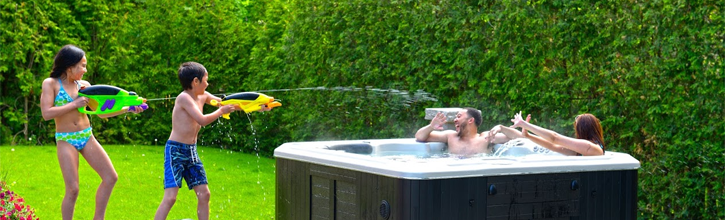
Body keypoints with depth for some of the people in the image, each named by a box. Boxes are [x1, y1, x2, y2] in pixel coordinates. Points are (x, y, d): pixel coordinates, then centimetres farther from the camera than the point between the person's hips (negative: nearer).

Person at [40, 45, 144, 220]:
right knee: (72, 189, -8)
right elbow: (46, 113, -18)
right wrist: (75, 104, -18)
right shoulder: (51, 84, -6)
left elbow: (102, 113, 9)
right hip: (66, 140, -5)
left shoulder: (84, 85, 6)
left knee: (110, 177, 1)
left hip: (87, 137, 5)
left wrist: (128, 108, -2)